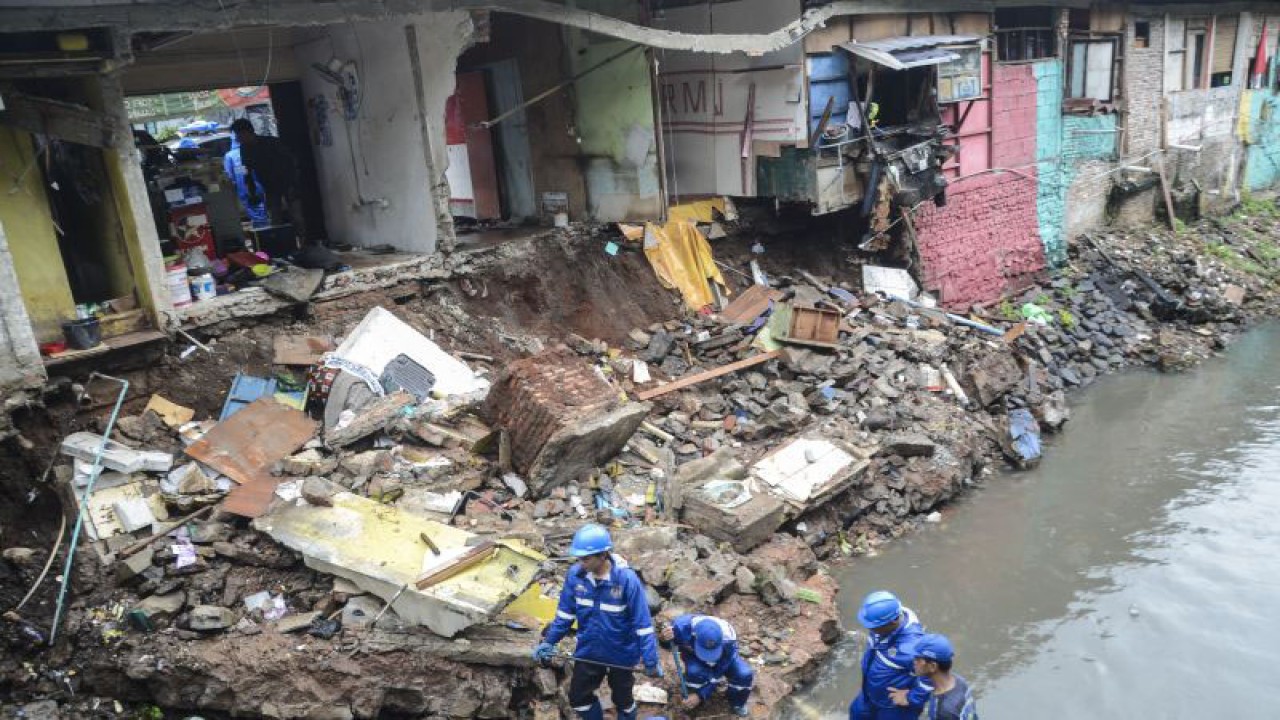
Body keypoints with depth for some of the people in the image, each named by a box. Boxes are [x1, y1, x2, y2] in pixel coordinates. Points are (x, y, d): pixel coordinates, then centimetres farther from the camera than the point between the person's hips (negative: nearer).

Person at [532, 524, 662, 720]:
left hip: (621, 654, -4)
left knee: (622, 699, 19)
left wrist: (651, 661, -20)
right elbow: (565, 612, -1)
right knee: (578, 697, 18)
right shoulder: (575, 574, -17)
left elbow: (642, 623, -22)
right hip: (588, 651, 4)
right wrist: (549, 641, -2)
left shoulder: (626, 579, -29)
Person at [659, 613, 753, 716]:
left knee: (744, 675, -26)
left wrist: (701, 695, -34)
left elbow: (717, 674, -28)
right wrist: (663, 638, -42)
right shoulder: (683, 626, -40)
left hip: (724, 658, 0)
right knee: (694, 672, -34)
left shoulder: (728, 639, -39)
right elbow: (667, 644, -17)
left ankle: (737, 703, 8)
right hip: (693, 654, 0)